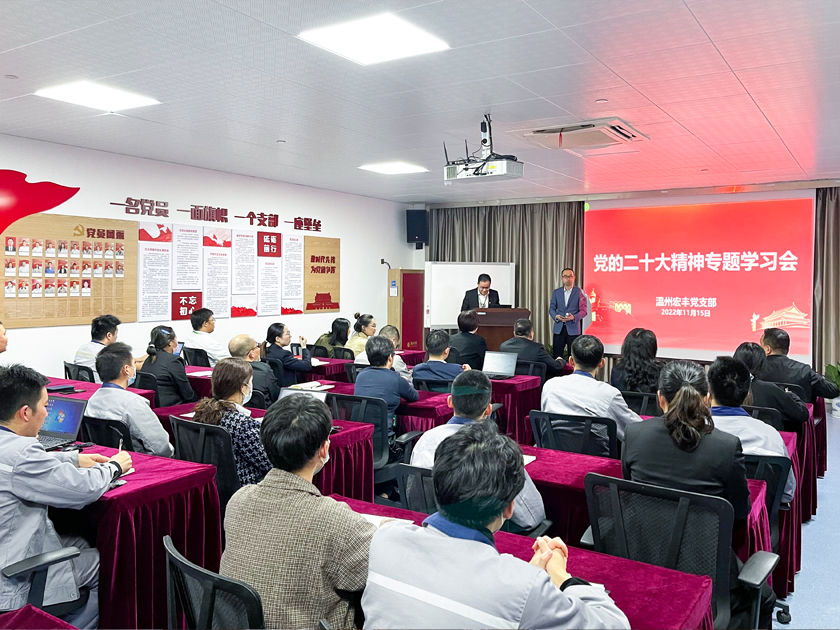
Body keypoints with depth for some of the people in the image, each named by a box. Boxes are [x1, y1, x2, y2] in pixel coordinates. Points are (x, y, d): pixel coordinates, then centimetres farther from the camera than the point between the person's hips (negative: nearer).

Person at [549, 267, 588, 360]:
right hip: (559, 328, 2)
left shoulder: (579, 292, 1)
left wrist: (574, 317, -20)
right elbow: (551, 308, 9)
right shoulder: (556, 292, 10)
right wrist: (556, 316, -12)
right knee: (557, 355, 3)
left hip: (573, 329, -2)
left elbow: (584, 310, -3)